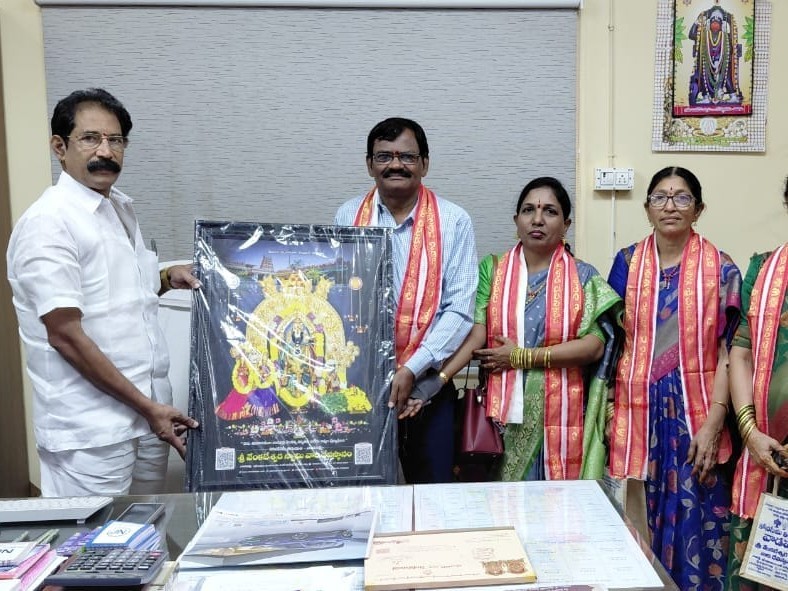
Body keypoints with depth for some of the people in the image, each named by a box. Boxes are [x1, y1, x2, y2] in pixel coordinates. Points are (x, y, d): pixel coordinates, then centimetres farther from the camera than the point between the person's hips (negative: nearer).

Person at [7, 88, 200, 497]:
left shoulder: (122, 208, 11)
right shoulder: (48, 222, -15)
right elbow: (65, 335, -18)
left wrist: (166, 279, 6)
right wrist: (145, 405, -16)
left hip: (150, 409, 8)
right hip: (90, 430, -8)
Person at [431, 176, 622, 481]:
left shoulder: (583, 276, 2)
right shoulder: (492, 270, 4)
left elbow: (594, 345, -7)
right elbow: (475, 332, -7)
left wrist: (523, 357, -11)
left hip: (560, 415, 0)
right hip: (505, 414, 1)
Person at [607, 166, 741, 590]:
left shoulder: (721, 269, 0)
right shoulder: (627, 263, 5)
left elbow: (727, 352, -4)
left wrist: (713, 424, -11)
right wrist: (607, 409, 3)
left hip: (694, 413, -1)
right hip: (638, 411, 2)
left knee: (692, 520, 4)